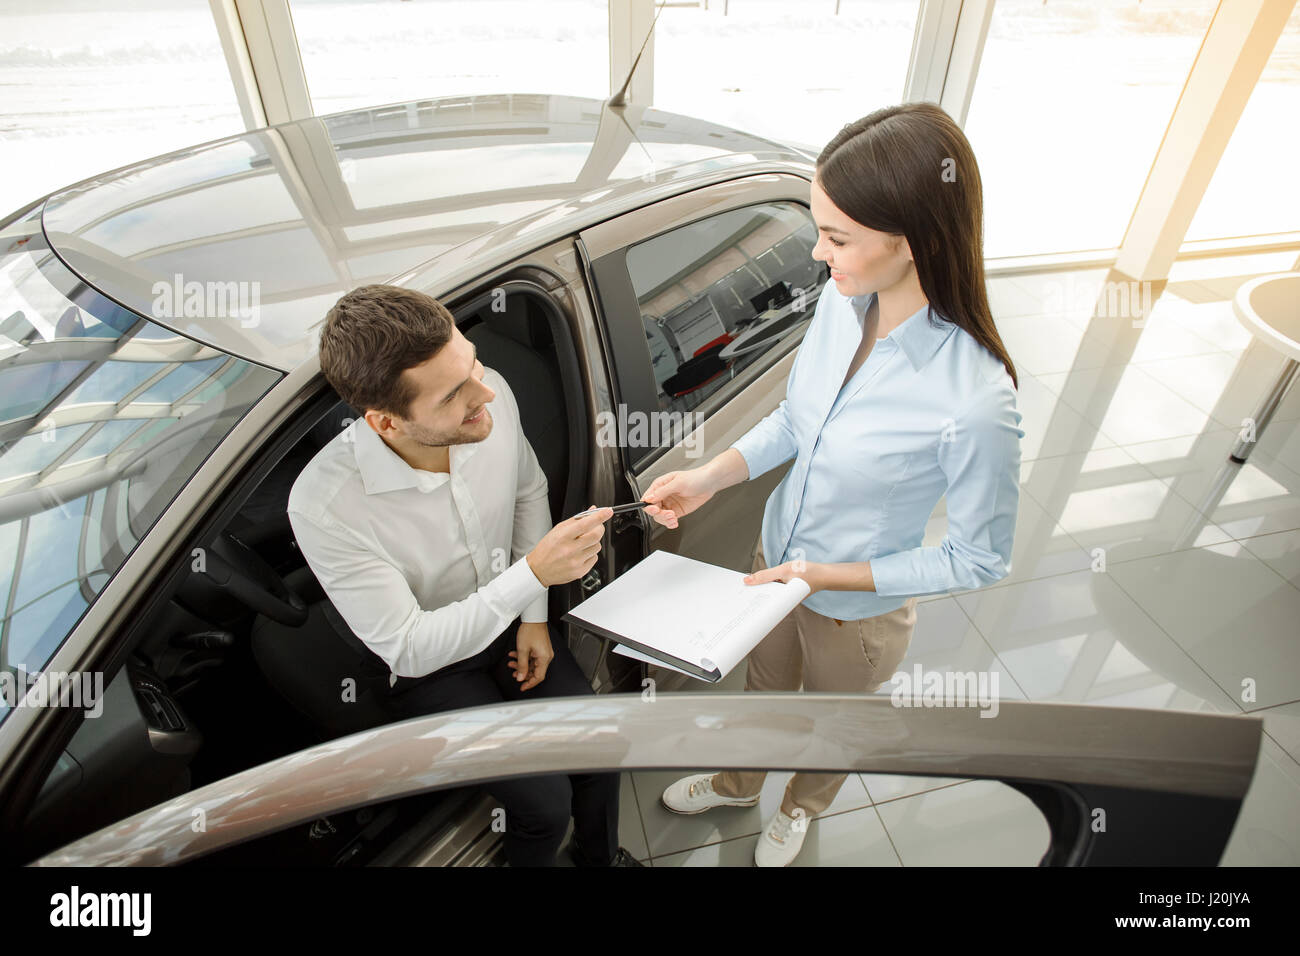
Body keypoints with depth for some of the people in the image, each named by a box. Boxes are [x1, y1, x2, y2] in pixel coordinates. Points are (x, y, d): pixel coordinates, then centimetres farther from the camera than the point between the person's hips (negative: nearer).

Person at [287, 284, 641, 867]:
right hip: (423, 666, -4)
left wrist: (534, 616, -1)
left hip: (509, 618, 4)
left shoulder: (490, 397, -22)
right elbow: (407, 648, -26)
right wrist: (533, 573, -37)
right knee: (544, 801, -10)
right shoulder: (323, 506, -34)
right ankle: (536, 858, 27)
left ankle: (599, 855, 33)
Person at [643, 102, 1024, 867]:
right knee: (765, 687, 33)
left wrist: (829, 575, -24)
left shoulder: (975, 402, -36)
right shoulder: (843, 300, -18)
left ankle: (803, 807, 66)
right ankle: (737, 784, 67)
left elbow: (980, 560, -21)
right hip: (775, 559, 5)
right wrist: (708, 478, -13)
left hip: (857, 611, -5)